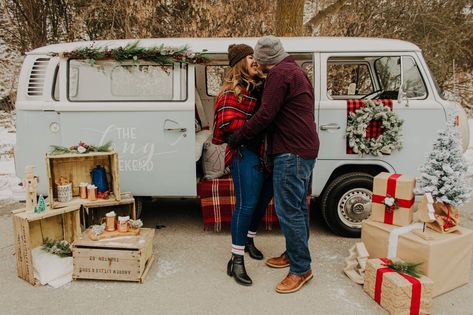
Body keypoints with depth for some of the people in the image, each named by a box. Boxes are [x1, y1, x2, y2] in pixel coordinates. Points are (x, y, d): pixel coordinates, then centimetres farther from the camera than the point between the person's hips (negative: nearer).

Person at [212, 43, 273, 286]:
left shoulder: (262, 86, 14)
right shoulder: (233, 91, -7)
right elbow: (227, 123, -16)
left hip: (265, 151, 8)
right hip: (245, 152, -8)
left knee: (263, 199, 16)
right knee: (246, 204, -8)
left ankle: (249, 240, 39)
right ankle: (236, 261, 3)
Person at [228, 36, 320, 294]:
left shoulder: (280, 74, -13)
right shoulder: (296, 72, 20)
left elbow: (265, 115, -19)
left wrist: (237, 136, -9)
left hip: (291, 153, -11)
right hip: (304, 150, 11)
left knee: (288, 210, -6)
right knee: (297, 207, 18)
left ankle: (301, 269, 3)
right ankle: (293, 254, 31)